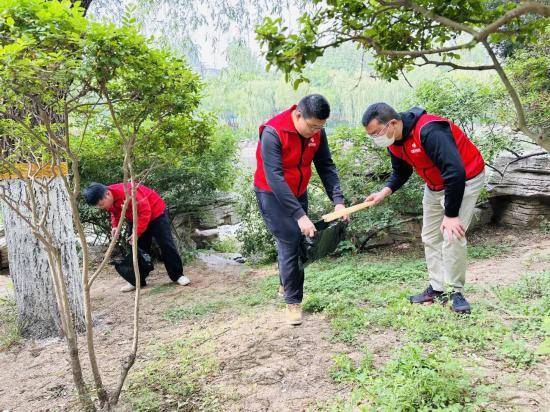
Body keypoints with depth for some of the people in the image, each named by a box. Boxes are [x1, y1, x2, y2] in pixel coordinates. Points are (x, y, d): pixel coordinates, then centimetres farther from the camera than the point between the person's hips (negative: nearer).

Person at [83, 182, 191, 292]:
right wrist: (115, 226, -11)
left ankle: (178, 275, 4)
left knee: (166, 244, -5)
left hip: (155, 212, -7)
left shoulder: (126, 192, -37)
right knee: (139, 247, 6)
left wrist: (137, 233, -32)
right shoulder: (108, 200, -11)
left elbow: (145, 212, -34)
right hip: (136, 219, 7)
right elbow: (115, 213, 9)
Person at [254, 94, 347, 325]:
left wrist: (338, 200, -20)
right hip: (272, 194, -6)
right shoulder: (273, 132, -29)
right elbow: (274, 178, -34)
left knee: (297, 241, 9)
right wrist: (300, 215, -38)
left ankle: (286, 285, 33)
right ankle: (292, 301, 2)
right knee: (290, 241, -12)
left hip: (299, 193, 6)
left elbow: (326, 167, -6)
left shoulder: (317, 132, -10)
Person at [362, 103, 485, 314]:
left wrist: (451, 215, -30)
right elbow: (401, 172, 9)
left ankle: (454, 292, -1)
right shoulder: (394, 141, -8)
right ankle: (437, 289, 17)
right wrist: (385, 191, -11)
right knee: (430, 237, 8)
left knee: (452, 237, -16)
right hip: (435, 186, 8)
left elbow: (455, 173, -36)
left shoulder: (429, 132, -36)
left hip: (464, 180, -8)